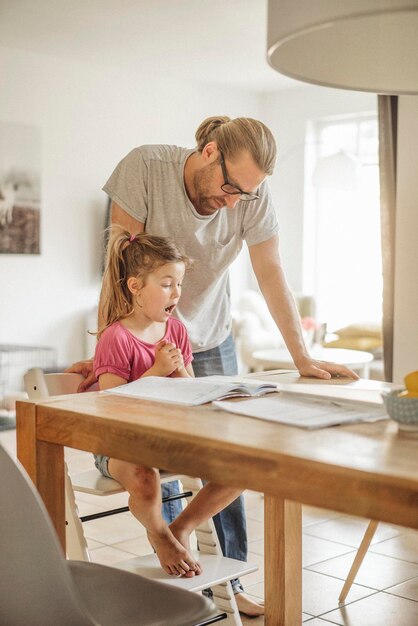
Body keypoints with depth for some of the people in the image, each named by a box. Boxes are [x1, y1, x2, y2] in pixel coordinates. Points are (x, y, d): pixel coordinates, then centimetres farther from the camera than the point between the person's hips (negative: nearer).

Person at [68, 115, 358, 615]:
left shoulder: (253, 195, -15)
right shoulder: (145, 167, -21)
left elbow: (271, 275, -14)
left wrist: (302, 357, -18)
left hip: (211, 342, 2)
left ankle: (230, 582, 18)